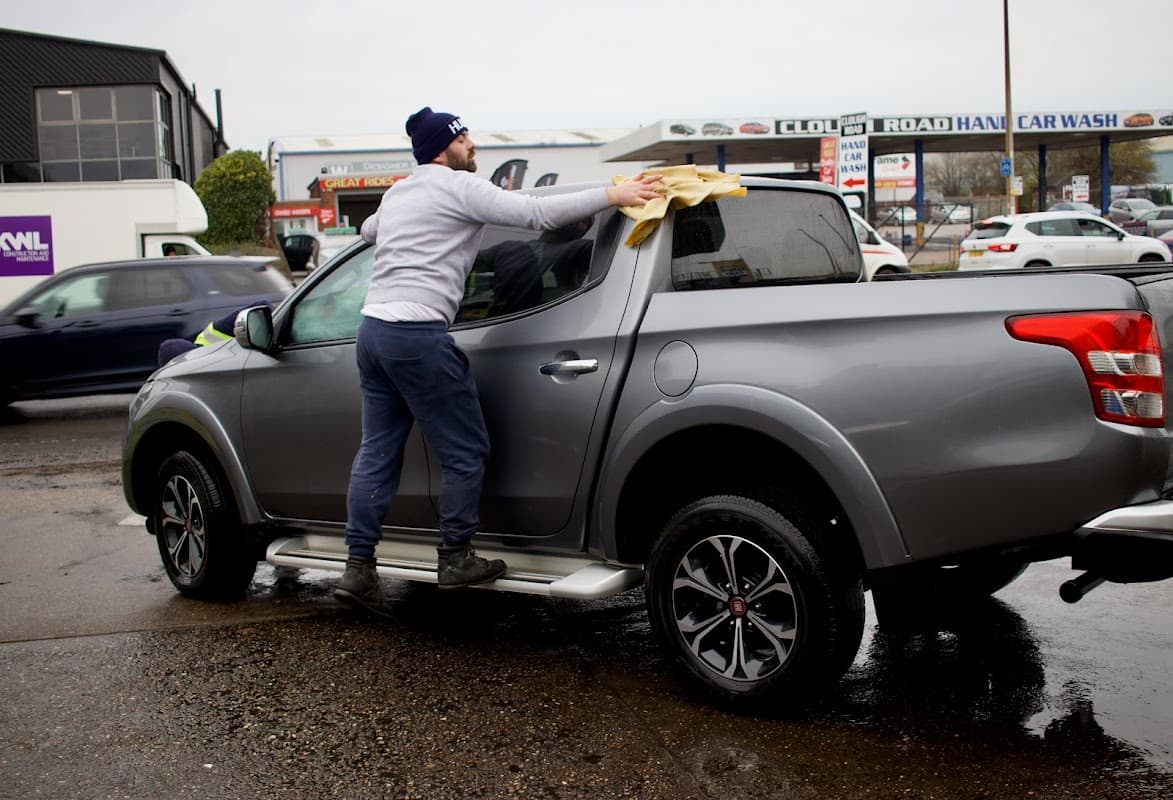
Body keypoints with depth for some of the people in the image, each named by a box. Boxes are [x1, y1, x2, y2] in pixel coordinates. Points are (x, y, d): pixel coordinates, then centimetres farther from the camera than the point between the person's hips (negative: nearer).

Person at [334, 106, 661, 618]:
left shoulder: (397, 193, 21)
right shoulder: (458, 187, -4)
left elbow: (369, 230, 44)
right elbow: (535, 214, -14)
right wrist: (612, 196, -12)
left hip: (372, 328, 9)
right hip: (417, 334, -9)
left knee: (377, 452, 11)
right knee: (465, 452, 2)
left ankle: (358, 570, 11)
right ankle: (455, 560, 11)